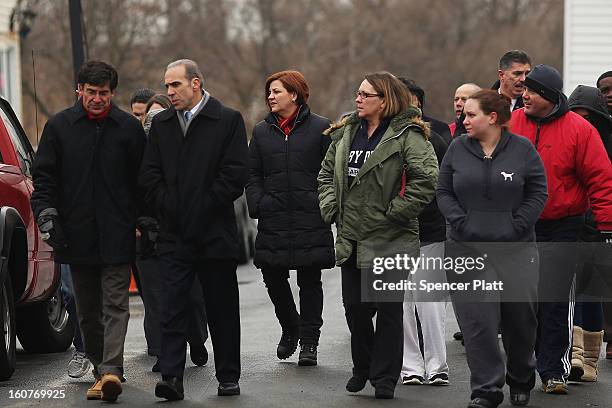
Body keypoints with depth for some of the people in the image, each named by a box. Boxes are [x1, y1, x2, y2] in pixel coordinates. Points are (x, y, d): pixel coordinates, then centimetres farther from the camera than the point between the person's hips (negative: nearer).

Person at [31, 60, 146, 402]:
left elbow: (143, 180, 9)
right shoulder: (59, 127, 6)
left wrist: (142, 221, 4)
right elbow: (44, 177, 8)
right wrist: (47, 215, -4)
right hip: (77, 234, 2)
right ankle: (102, 370, 16)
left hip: (117, 234, -2)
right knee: (88, 310, 7)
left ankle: (110, 369, -18)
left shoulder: (129, 128, 4)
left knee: (115, 305, -10)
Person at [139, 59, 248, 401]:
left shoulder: (229, 120, -2)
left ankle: (228, 377, 16)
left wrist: (205, 208, -10)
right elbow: (150, 174, 9)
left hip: (215, 231, -3)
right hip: (175, 232, 3)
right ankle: (172, 378, -9)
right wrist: (166, 207, -3)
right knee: (173, 307, -5)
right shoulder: (161, 123, 12)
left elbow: (235, 174, -8)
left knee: (222, 309, 6)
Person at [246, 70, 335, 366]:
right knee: (273, 278, 3)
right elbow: (252, 175, 12)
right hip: (273, 220, 3)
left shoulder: (321, 128, 1)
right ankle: (290, 328, 27)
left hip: (311, 220, -3)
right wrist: (258, 204, -2)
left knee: (310, 282, 2)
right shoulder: (262, 131, 12)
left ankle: (309, 342, 10)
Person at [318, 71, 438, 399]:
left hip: (389, 240, -6)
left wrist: (395, 212, -17)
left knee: (388, 310, 3)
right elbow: (327, 172, 20)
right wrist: (331, 207, 6)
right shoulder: (346, 132, 10)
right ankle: (363, 368, 30)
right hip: (351, 237, 6)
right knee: (354, 307, 11)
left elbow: (426, 180, -20)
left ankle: (384, 378, 12)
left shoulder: (407, 136, -12)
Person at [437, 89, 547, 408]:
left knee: (520, 318, 9)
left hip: (515, 249, -1)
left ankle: (521, 380, 32)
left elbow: (537, 194, 1)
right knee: (477, 320, -6)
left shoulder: (523, 150, -1)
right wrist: (461, 223, -7)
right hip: (467, 248, 1)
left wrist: (516, 227, -8)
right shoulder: (457, 149, 5)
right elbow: (444, 192, 8)